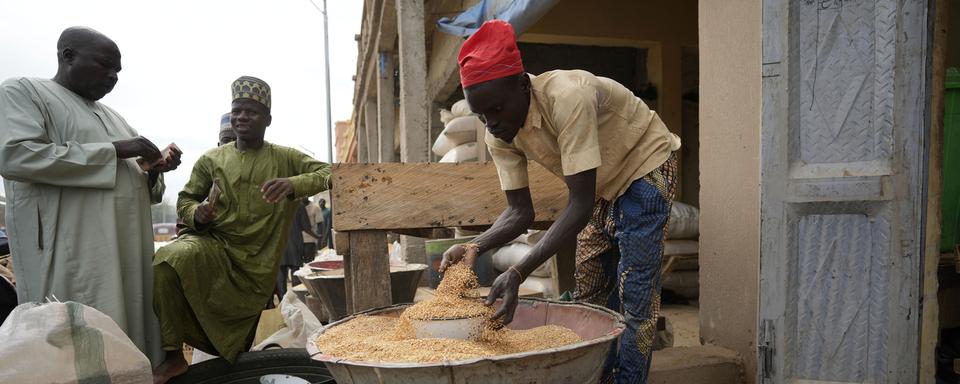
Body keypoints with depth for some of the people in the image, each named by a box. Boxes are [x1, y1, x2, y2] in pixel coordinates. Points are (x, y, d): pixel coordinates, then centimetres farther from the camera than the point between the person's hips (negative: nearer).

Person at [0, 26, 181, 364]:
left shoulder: (111, 116, 23)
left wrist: (155, 171, 4)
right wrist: (112, 150, -13)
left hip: (128, 250, 7)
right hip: (71, 253, -7)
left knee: (131, 341, 5)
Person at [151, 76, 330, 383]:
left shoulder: (285, 159, 0)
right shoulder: (211, 159, 6)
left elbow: (330, 174, -10)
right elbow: (185, 200, 12)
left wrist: (293, 184, -30)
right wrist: (197, 215, -14)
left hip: (254, 266, -1)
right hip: (211, 247, 1)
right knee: (168, 261, -30)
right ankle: (172, 355, -18)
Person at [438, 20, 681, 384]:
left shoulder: (568, 98, -37)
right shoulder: (499, 136, -16)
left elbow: (580, 205, -38)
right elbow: (520, 211, -11)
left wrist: (518, 273, -45)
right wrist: (475, 246, -30)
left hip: (645, 164, -6)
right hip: (602, 183, 7)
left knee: (634, 292, -10)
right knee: (590, 289, 8)